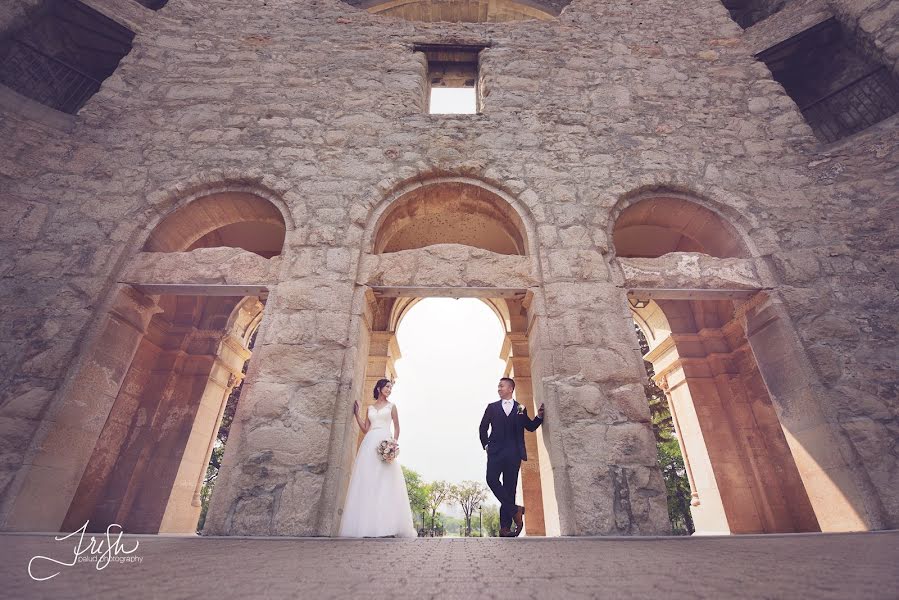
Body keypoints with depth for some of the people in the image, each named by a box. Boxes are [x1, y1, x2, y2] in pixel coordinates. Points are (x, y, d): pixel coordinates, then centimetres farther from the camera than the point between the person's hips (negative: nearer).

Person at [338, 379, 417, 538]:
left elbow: (396, 427, 8)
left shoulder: (391, 406, 13)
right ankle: (366, 526, -3)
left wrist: (394, 443, -8)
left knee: (385, 483, -11)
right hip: (369, 444, 3)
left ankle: (386, 526, -13)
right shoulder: (370, 408, 20)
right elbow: (365, 429, 16)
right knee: (366, 482, -4)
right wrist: (356, 413, 14)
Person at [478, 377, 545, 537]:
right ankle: (515, 509, -6)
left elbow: (530, 427, 13)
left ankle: (505, 527, 3)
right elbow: (483, 428, 13)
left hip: (514, 453, 0)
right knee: (492, 479, -19)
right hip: (496, 451, 1)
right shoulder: (492, 407, 13)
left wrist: (539, 416, -3)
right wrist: (486, 444, 2)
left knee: (509, 487, -1)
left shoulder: (520, 409, 12)